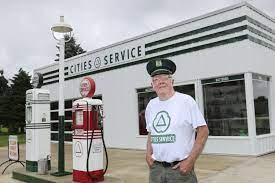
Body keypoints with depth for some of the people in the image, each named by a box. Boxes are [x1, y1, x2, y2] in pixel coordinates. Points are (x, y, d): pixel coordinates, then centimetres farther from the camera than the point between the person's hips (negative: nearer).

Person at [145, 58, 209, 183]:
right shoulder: (151, 105, 7)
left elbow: (203, 131, -9)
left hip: (181, 168, -5)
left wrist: (191, 160, -14)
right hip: (156, 168, 5)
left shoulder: (186, 101, -9)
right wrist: (148, 153, 3)